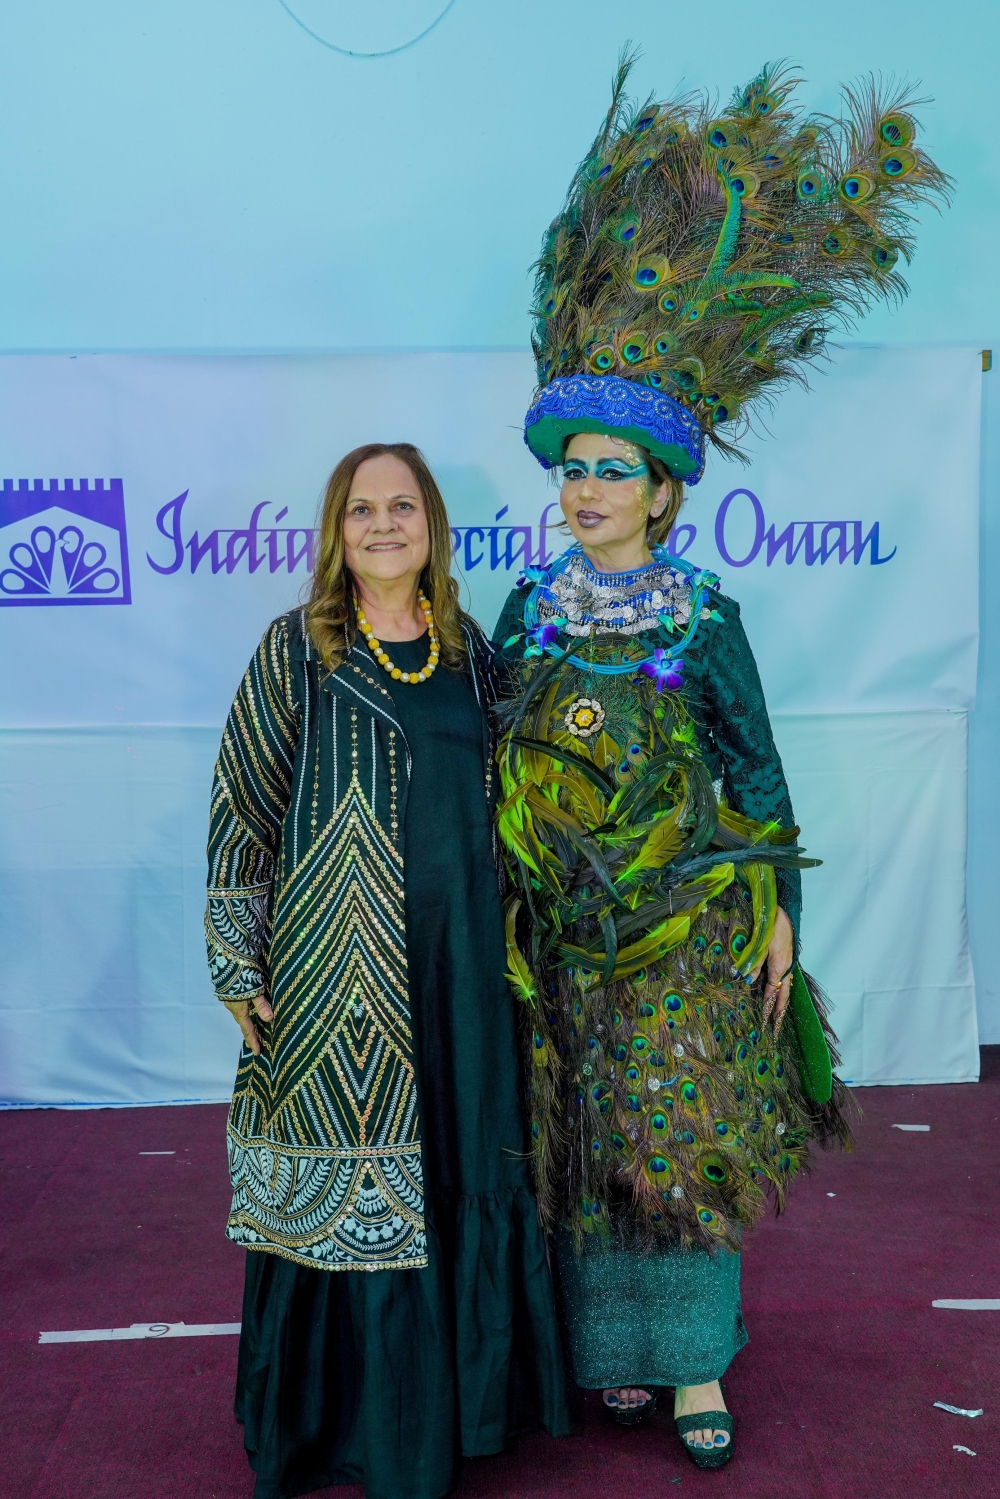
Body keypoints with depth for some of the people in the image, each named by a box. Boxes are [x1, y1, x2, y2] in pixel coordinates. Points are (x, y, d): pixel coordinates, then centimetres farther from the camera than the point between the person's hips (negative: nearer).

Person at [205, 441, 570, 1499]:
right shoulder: (296, 650, -2)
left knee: (457, 1171, 11)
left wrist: (506, 944, 15)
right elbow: (243, 809, -3)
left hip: (457, 971, 4)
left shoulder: (471, 654, 8)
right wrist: (242, 967, -6)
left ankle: (452, 1388, 31)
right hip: (333, 969, -3)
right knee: (348, 1184, 4)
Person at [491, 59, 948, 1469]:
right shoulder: (529, 609, 2)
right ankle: (611, 1344, 26)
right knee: (582, 1137, 10)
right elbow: (496, 760, 8)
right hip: (564, 929, 3)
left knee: (682, 1137, 4)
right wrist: (500, 900, 7)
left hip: (688, 928, -2)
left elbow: (756, 768, 0)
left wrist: (778, 914, -1)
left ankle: (694, 1364, 18)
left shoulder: (706, 621, -5)